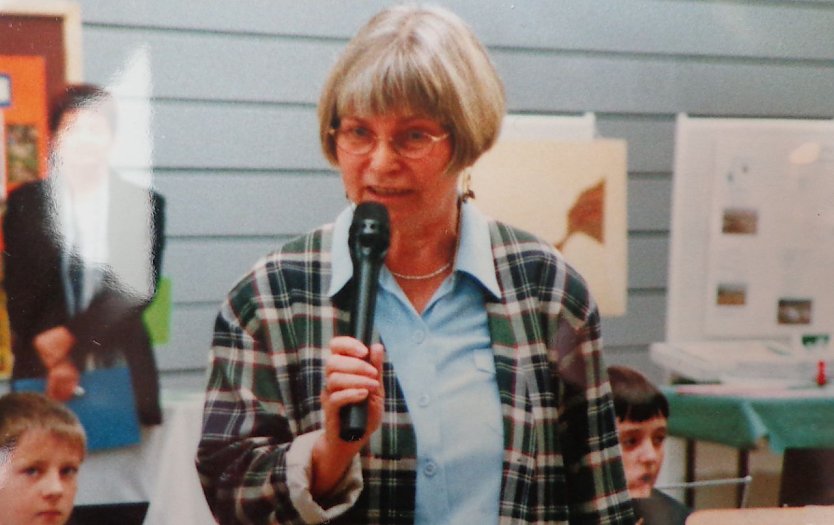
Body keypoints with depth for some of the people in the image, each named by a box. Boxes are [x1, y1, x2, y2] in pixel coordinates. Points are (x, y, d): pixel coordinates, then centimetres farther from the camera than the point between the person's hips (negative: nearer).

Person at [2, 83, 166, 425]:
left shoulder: (145, 204, 3)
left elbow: (140, 285, -5)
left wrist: (70, 334, -13)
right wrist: (53, 358, -12)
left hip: (122, 370, 0)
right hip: (41, 372, 1)